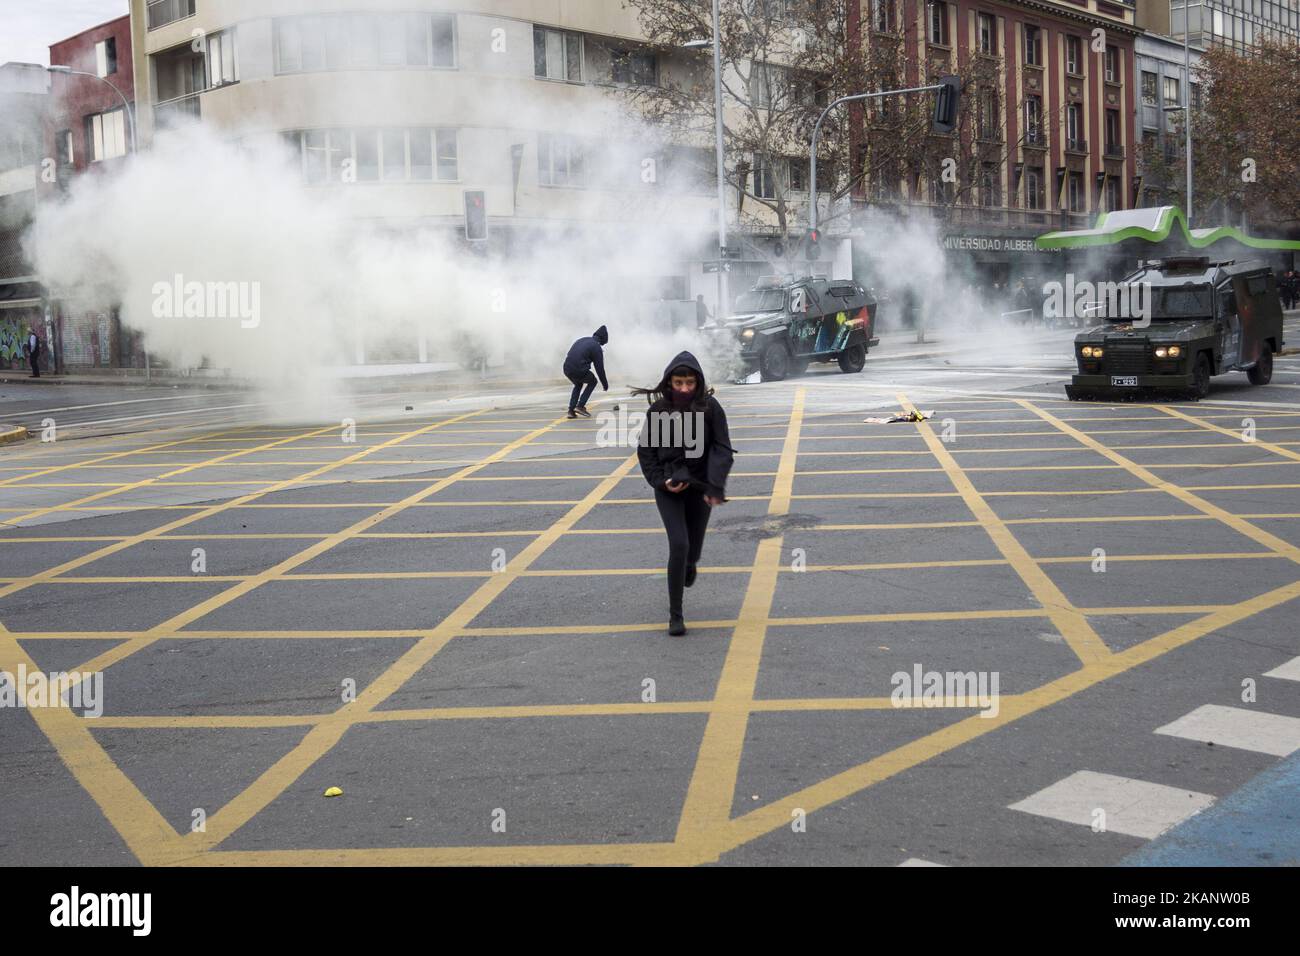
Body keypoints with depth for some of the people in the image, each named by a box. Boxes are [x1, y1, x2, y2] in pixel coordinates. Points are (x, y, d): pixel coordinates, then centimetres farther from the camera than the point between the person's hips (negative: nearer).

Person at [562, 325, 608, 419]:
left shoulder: (582, 341, 21)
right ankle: (580, 406, 10)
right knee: (592, 382, 22)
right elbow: (599, 368, 2)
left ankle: (571, 410, 22)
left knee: (578, 385, 33)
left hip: (567, 369, 6)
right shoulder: (596, 347, 0)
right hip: (579, 370, -6)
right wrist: (605, 383, 14)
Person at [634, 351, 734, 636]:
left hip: (698, 486, 1)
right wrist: (661, 480, -11)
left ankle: (689, 564, 52)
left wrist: (715, 487, -21)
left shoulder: (710, 408, -10)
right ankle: (675, 614, -2)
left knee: (693, 549, 10)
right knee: (679, 545, -15)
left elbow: (722, 450, -10)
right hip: (668, 488, -1)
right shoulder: (658, 409, -7)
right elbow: (645, 451, 1)